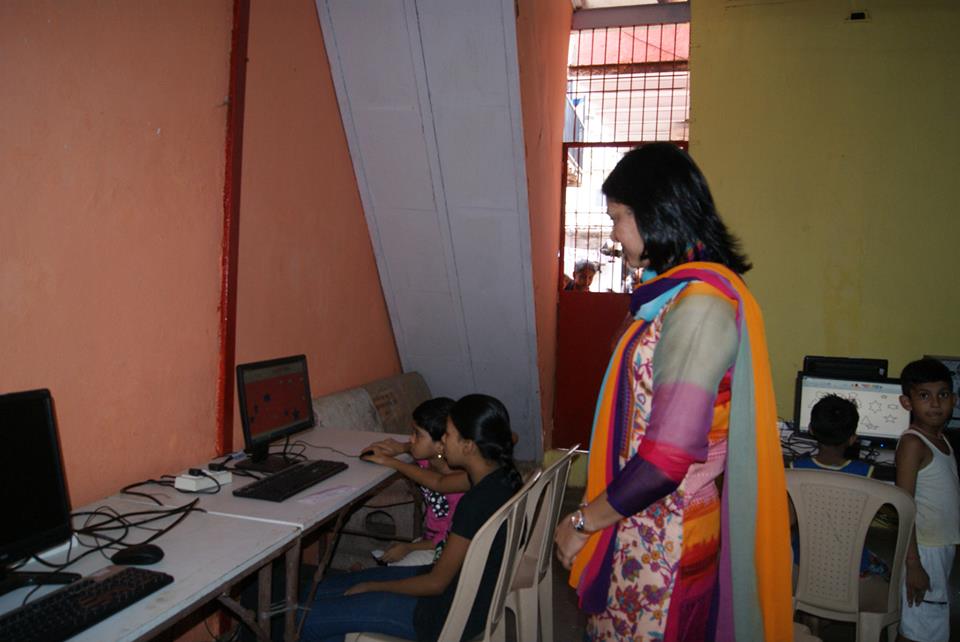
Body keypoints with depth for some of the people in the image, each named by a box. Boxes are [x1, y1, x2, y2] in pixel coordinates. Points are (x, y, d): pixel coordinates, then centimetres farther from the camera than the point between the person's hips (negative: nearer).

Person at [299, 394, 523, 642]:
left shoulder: (476, 503, -30)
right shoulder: (499, 474, -4)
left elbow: (435, 583, -20)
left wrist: (370, 587, -7)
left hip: (451, 615, -9)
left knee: (308, 620, -6)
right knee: (327, 589, 12)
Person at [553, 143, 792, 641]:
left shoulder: (701, 304, -23)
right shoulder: (677, 291, 8)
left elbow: (669, 458, -28)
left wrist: (584, 521, -15)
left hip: (664, 535, -8)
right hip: (644, 519, 8)